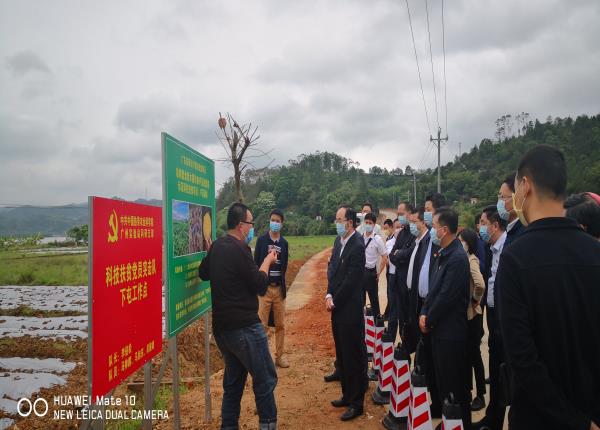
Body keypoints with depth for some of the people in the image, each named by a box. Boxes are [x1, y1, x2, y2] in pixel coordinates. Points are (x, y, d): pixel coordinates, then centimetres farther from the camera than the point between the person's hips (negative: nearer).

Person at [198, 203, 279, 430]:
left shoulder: (217, 246, 8)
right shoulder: (239, 249, -17)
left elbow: (203, 273, 25)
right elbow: (260, 285, -14)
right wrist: (267, 261, 0)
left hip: (221, 325, 9)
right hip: (244, 326, -9)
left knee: (234, 377, 18)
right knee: (265, 378, 2)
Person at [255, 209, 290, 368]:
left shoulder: (284, 243, 8)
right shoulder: (261, 240, -2)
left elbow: (284, 266, 12)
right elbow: (256, 263, -3)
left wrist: (283, 286, 3)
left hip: (279, 288, 4)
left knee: (280, 325, 9)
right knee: (262, 325, -2)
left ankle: (279, 356, 21)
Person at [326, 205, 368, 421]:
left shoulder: (357, 246, -19)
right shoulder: (339, 240, 7)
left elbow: (350, 280, -19)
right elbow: (331, 268, 8)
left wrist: (334, 301, -10)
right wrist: (329, 295, -4)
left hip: (350, 309, -8)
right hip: (337, 306, 9)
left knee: (353, 355, 4)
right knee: (342, 353, 19)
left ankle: (356, 403, 18)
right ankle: (347, 394, 35)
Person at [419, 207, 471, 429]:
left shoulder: (457, 258, -21)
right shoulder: (443, 254, 8)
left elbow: (446, 297, -21)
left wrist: (428, 320, -9)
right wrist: (424, 314, 2)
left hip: (451, 332, -9)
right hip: (439, 328, 9)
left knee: (455, 384, 4)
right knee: (442, 380, 19)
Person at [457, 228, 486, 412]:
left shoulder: (471, 260, -17)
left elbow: (480, 284, -33)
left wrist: (475, 300, -17)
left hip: (472, 314, -8)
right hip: (463, 312, 8)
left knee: (474, 353, 2)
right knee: (466, 352, 16)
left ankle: (480, 395, 15)